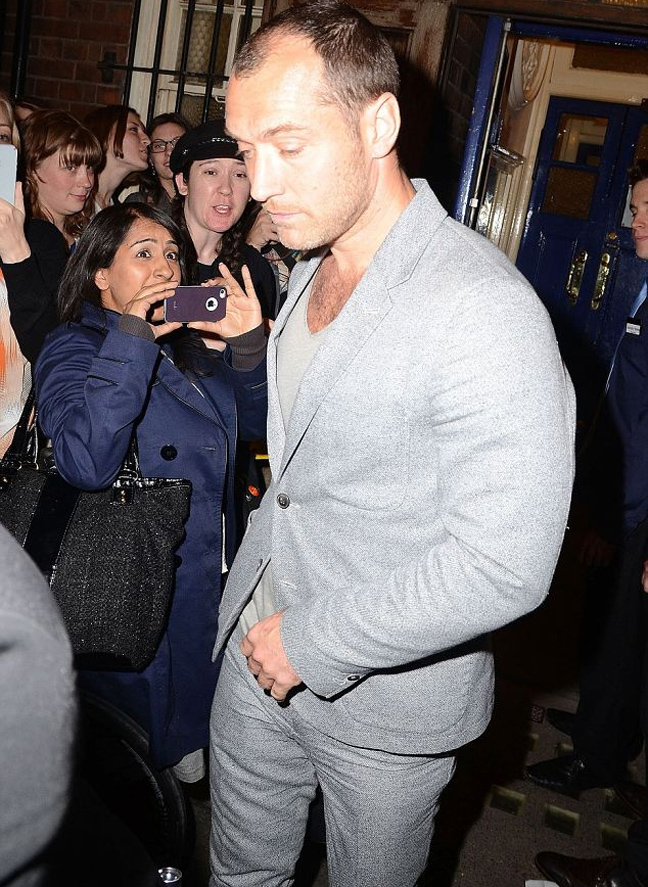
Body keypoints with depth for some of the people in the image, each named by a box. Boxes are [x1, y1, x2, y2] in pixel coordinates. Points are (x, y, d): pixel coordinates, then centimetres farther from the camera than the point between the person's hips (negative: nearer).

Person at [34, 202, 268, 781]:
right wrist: (132, 338, -32)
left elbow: (257, 423, 5)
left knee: (197, 726, 25)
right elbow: (87, 462, -34)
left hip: (212, 578, 7)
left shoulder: (185, 344, 8)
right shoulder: (74, 351, -15)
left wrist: (249, 344, -12)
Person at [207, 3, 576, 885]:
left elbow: (505, 567, -28)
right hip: (259, 650, 7)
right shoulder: (314, 271, 2)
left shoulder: (486, 310, -26)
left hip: (385, 702, -6)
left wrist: (314, 643, -20)